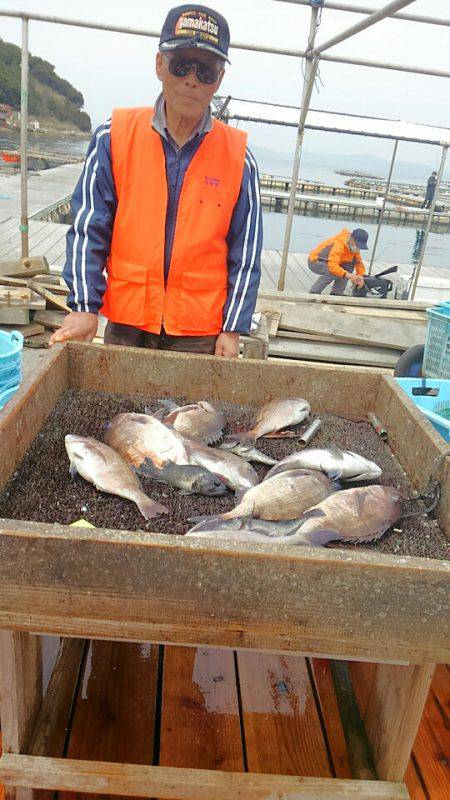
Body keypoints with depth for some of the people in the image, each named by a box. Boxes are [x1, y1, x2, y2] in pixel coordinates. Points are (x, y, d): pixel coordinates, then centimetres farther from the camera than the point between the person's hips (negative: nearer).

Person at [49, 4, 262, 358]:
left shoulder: (238, 156, -2)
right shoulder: (113, 137, -1)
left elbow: (245, 253, 1)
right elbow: (88, 229, -1)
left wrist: (232, 329, -3)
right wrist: (84, 307, -9)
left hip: (200, 333, 0)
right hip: (125, 322, 1)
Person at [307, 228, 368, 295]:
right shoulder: (339, 244, -32)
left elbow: (359, 263, -1)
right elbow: (332, 266, -42)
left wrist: (360, 276, -21)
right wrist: (347, 275, -50)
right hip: (315, 262, -8)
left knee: (350, 264, -9)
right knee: (333, 272, -33)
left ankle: (336, 293, -4)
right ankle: (314, 292, -14)